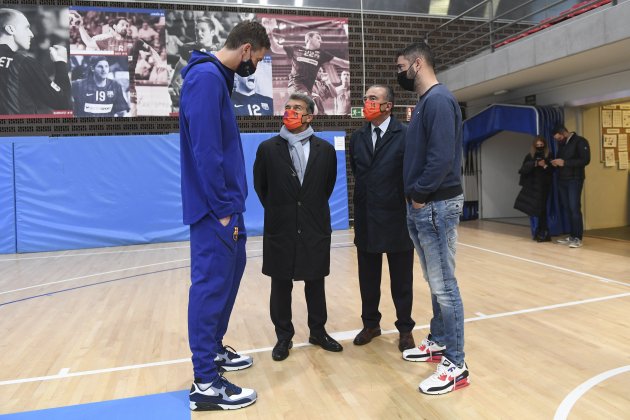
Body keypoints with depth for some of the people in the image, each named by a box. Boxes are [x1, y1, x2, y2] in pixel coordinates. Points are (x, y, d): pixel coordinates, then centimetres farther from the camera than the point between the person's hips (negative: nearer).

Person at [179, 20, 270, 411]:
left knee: (230, 273, 18)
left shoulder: (217, 77, 16)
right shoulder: (206, 77, -15)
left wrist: (231, 206, 16)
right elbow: (206, 151, -22)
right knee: (211, 284, -4)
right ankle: (206, 383, 7)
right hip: (214, 207, -10)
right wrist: (222, 209, -18)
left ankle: (214, 348, 34)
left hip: (226, 204, 10)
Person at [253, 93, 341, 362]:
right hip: (280, 229, 0)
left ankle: (318, 331, 30)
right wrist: (278, 212, 8)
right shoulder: (268, 148, -2)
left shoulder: (325, 149, 0)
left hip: (315, 228, 1)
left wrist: (314, 209, 11)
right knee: (281, 285, 9)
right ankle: (283, 336, 25)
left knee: (315, 283, 12)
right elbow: (260, 186, 7)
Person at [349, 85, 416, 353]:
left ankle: (405, 329, 26)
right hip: (366, 219, 5)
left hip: (397, 218, -4)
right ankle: (370, 323, 33)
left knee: (401, 280, 9)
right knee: (368, 278, 15)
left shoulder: (406, 135, -7)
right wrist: (362, 204, 9)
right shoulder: (357, 137, 8)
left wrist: (411, 208, -7)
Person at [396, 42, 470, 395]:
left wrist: (420, 193, -13)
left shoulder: (438, 99, -13)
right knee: (436, 284, 18)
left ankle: (455, 365, 9)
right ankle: (438, 343, 32)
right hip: (421, 206, 10)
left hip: (436, 206, -10)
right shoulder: (424, 102, 17)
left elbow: (442, 157, -23)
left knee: (444, 286, -2)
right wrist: (415, 195, 10)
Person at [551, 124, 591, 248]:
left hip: (574, 180, -7)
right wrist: (556, 163, -1)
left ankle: (577, 238, -6)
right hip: (562, 180, 7)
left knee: (574, 208, -9)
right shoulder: (561, 144, 16)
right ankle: (571, 236, 11)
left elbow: (585, 160, -15)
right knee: (566, 209, 5)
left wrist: (564, 162, -20)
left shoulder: (580, 141, -6)